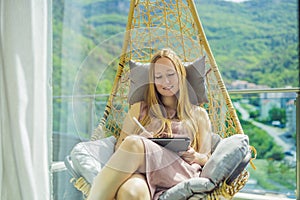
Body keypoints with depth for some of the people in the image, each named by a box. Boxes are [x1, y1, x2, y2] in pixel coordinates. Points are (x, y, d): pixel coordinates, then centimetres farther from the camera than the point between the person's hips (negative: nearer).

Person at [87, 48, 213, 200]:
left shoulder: (198, 114, 25)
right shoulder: (140, 109, 27)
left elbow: (207, 158, 23)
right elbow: (119, 147, 20)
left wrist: (196, 157, -2)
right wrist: (144, 140, -3)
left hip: (181, 174, 0)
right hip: (142, 172, 1)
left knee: (134, 144, -33)